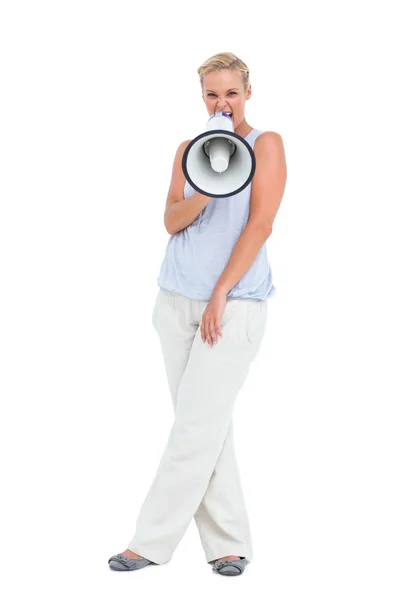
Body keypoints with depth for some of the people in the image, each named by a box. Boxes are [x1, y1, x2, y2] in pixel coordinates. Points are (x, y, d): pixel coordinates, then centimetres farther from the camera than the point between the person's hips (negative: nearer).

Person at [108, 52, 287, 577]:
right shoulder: (188, 149, 15)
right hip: (178, 299, 5)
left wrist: (220, 295, -13)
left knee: (196, 425, -7)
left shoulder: (266, 144, 0)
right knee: (208, 424, 5)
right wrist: (204, 192, -17)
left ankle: (151, 542, 1)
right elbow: (172, 221, 4)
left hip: (234, 304, -5)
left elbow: (260, 224, -8)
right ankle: (229, 544, 13)